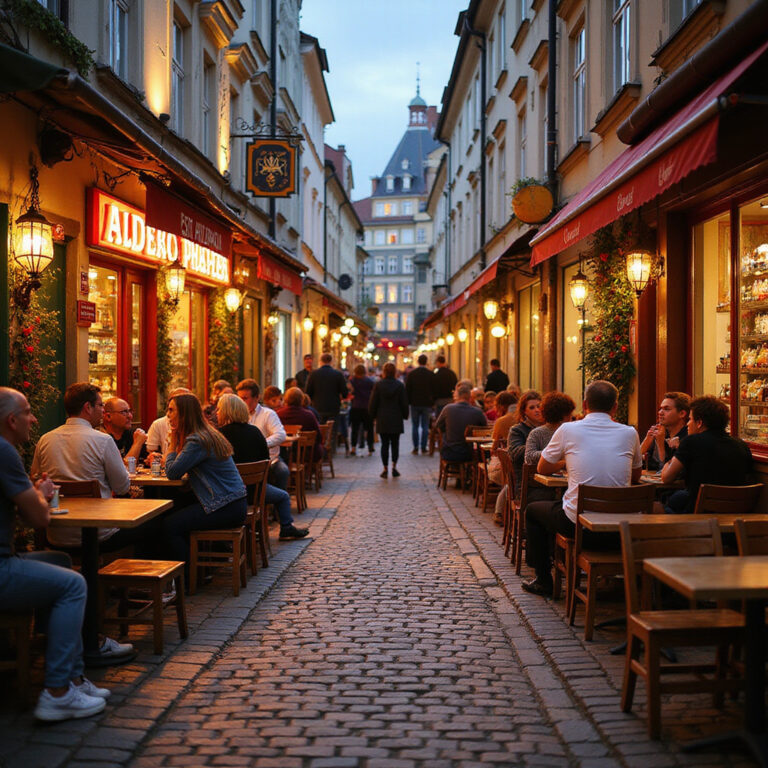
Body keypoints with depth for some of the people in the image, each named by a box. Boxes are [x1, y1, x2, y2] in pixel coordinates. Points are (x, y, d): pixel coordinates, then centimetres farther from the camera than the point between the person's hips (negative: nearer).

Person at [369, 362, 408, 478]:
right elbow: (404, 403, 0)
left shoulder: (378, 384, -5)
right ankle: (394, 466, -1)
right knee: (395, 444, 8)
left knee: (384, 444, 4)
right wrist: (405, 415, 13)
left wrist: (373, 415, 13)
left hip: (382, 420, 0)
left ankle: (385, 469, 3)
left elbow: (373, 402, -1)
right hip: (396, 420, 0)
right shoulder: (400, 385, -4)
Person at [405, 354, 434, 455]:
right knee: (425, 427, 5)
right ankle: (423, 448, 3)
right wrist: (433, 402, 7)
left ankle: (415, 448, 4)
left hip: (415, 403, 0)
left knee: (415, 426, 7)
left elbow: (407, 389, 0)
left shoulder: (411, 373, -3)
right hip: (427, 404, 0)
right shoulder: (431, 374, -4)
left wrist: (408, 402, 8)